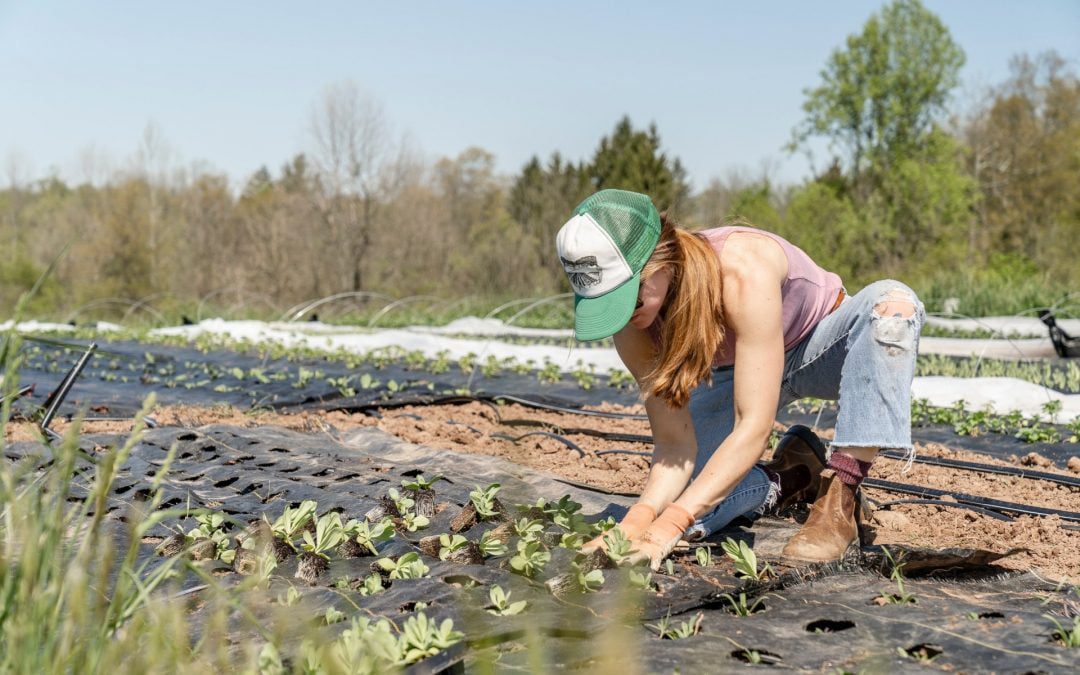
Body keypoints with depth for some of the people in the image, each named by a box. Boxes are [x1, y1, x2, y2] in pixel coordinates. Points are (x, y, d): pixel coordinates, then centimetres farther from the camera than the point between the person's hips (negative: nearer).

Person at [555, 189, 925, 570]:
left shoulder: (743, 270, -40)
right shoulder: (632, 323, -24)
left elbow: (754, 427, -42)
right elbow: (674, 443, -21)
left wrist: (668, 527, -48)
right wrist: (639, 518, -41)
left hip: (820, 349, -3)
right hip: (737, 373, 3)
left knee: (893, 303, -38)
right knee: (672, 503, -18)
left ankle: (838, 502, -31)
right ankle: (792, 479, 10)